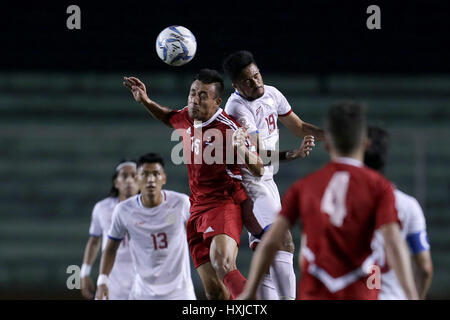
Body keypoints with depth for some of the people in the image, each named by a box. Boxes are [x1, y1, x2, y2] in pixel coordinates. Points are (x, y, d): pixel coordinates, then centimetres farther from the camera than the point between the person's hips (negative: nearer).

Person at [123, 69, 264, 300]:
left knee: (223, 265, -35)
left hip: (224, 204, -7)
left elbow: (258, 170, -14)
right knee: (214, 290, -1)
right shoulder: (187, 118, 7)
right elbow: (170, 118, 33)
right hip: (197, 209, 7)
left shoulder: (228, 129, -15)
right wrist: (145, 101, 18)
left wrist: (243, 149, -34)